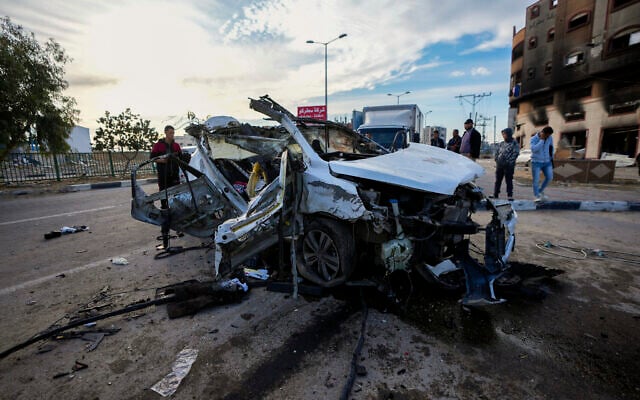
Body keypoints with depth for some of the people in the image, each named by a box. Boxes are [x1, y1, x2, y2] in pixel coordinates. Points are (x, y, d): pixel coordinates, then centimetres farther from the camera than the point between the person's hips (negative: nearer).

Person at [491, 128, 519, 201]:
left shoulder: (514, 144, -2)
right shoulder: (501, 144, 12)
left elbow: (515, 153, -10)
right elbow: (496, 152, 16)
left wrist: (508, 162, -16)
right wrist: (497, 160, 3)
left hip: (509, 166, -5)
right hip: (499, 165, 5)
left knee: (509, 181, -1)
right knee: (498, 180, 9)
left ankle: (510, 196, 5)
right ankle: (495, 194, 17)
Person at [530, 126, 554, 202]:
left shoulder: (550, 138, 2)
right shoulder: (534, 139, -11)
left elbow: (551, 148, 16)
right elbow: (534, 149, -27)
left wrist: (551, 158, 18)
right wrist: (542, 140, -24)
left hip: (547, 162, 5)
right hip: (536, 162, -4)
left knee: (549, 177, -3)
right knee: (536, 180, -6)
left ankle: (540, 191, 19)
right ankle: (537, 196, 3)